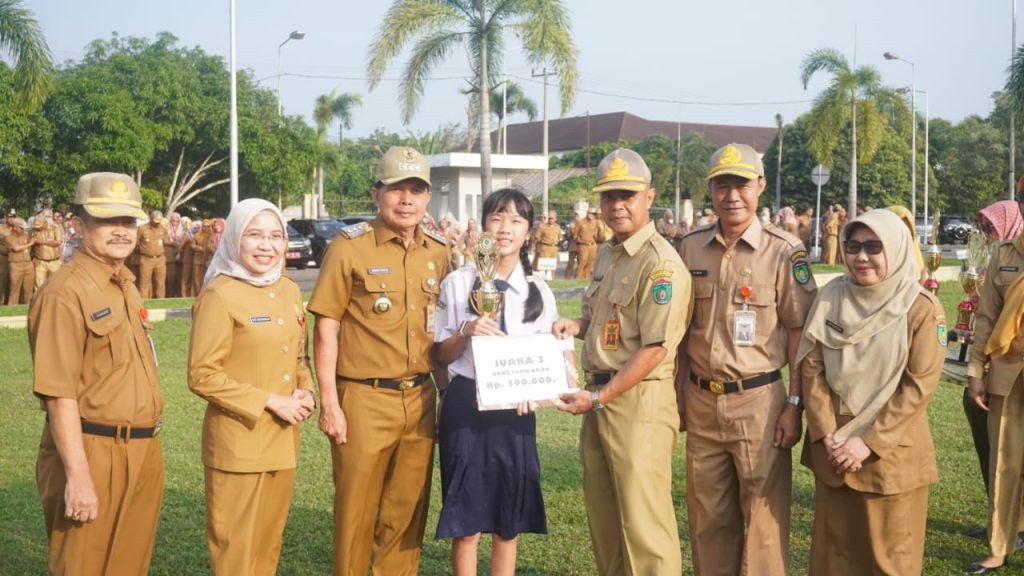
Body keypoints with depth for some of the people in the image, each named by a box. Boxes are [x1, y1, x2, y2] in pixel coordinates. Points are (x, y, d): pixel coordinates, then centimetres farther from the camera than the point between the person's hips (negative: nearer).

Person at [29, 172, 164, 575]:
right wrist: (78, 475, -23)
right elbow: (59, 393, -21)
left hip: (141, 452, 8)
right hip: (94, 454, -8)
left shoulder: (126, 287, 11)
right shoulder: (65, 293, -16)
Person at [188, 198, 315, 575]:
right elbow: (202, 376, -17)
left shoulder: (290, 292, 8)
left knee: (268, 542, 17)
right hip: (239, 440, -7)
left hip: (282, 439, 7)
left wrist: (305, 392, -1)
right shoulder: (220, 295, -14)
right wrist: (269, 401, -18)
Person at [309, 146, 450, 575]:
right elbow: (325, 329, -7)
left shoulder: (438, 253, 8)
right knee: (357, 511, 6)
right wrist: (329, 403, -12)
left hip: (419, 400, 4)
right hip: (364, 399, -4)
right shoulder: (350, 247, -7)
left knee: (407, 511, 12)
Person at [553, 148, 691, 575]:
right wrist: (577, 325, 4)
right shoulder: (606, 254, 13)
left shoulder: (661, 263, -15)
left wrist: (599, 398, -18)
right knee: (603, 517, 17)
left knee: (642, 522, -2)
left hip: (639, 401, -9)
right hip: (600, 397, 9)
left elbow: (655, 349, -19)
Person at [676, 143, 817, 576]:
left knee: (764, 514, 4)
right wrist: (678, 394, 10)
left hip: (758, 400, -4)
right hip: (702, 401, 4)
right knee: (707, 516, 13)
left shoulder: (784, 251, -6)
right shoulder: (691, 248, 6)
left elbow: (799, 333, -5)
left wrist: (794, 404, -9)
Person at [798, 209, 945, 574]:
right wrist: (827, 435, -9)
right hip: (833, 449, 3)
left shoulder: (921, 308, -8)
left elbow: (920, 385, -11)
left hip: (892, 451, -3)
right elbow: (811, 367, 1)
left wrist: (869, 442, -15)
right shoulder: (831, 297, 1)